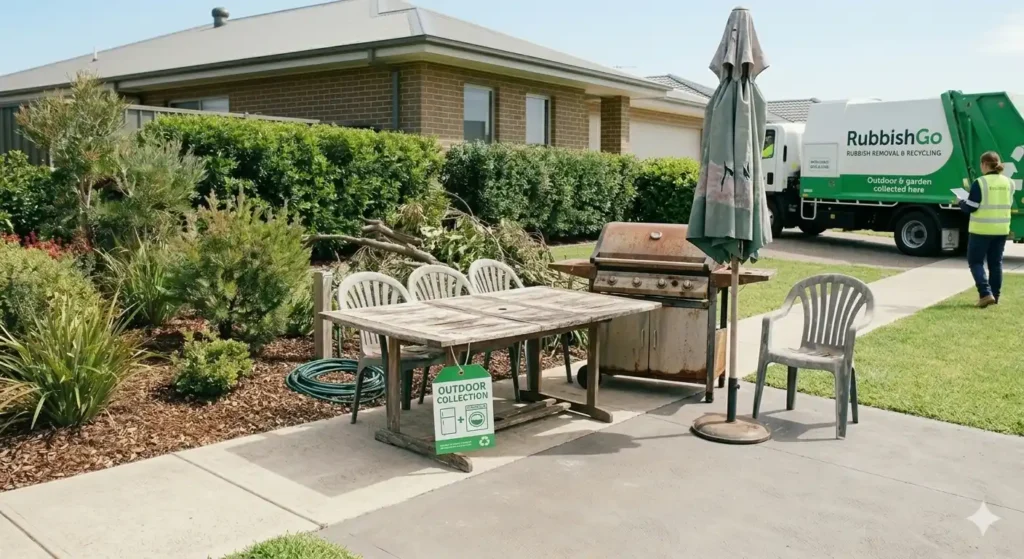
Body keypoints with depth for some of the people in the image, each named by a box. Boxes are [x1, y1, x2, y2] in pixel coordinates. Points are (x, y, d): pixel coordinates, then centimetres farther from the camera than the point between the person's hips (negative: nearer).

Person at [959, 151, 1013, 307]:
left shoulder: (980, 183, -15)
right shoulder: (1008, 182, 5)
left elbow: (970, 207, -12)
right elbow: (1008, 204, 16)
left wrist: (961, 202, 7)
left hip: (982, 229, -6)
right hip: (1002, 229, 6)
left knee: (976, 261, 4)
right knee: (996, 262, 15)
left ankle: (985, 294, -10)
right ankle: (994, 295, 19)